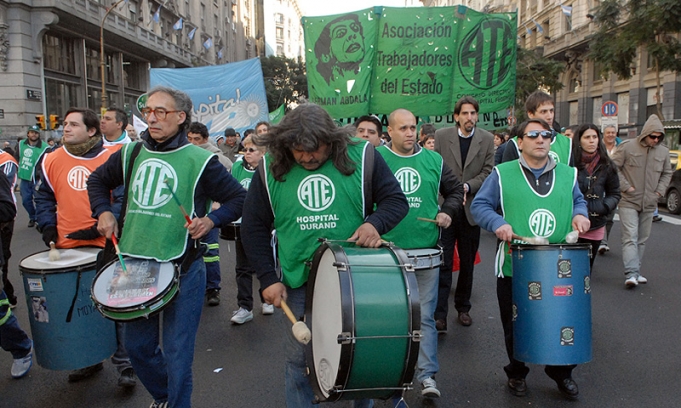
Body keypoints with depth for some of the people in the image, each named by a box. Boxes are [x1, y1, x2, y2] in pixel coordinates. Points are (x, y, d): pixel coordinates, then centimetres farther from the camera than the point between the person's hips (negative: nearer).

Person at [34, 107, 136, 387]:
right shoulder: (53, 161, 5)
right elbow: (44, 197, 14)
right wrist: (47, 226, 1)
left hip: (106, 245, -4)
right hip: (67, 246, 4)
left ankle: (124, 364, 13)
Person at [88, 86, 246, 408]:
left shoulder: (199, 160, -9)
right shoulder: (131, 153, 6)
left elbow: (239, 198, -6)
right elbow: (98, 180, 23)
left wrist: (211, 219, -21)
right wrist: (102, 212, 7)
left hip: (181, 270, -5)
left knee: (176, 354, 3)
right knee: (137, 346, 19)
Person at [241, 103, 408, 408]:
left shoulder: (360, 156, -8)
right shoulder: (271, 168, -4)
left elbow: (396, 199, -2)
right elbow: (254, 227, 2)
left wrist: (375, 222, -24)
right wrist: (268, 278, -4)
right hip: (297, 281, 1)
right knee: (300, 360, 13)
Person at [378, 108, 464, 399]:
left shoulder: (433, 160, 7)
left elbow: (455, 189, 18)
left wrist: (448, 211, 1)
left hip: (426, 250, 1)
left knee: (424, 315, 4)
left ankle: (427, 375, 13)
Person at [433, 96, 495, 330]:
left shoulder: (487, 139, 4)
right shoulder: (441, 136, 2)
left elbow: (488, 172, 0)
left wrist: (467, 186, -15)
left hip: (471, 208, 2)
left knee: (467, 263, 12)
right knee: (443, 262, -6)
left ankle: (463, 308, 28)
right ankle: (440, 314, -3)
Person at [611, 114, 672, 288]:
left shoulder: (663, 151, 8)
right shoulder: (627, 147, -7)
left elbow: (667, 173, 21)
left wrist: (660, 190, 6)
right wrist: (625, 186, -11)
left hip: (649, 204, 5)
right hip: (629, 202, -5)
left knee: (642, 239, 10)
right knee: (630, 237, -13)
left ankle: (636, 272, 19)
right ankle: (631, 274, -18)